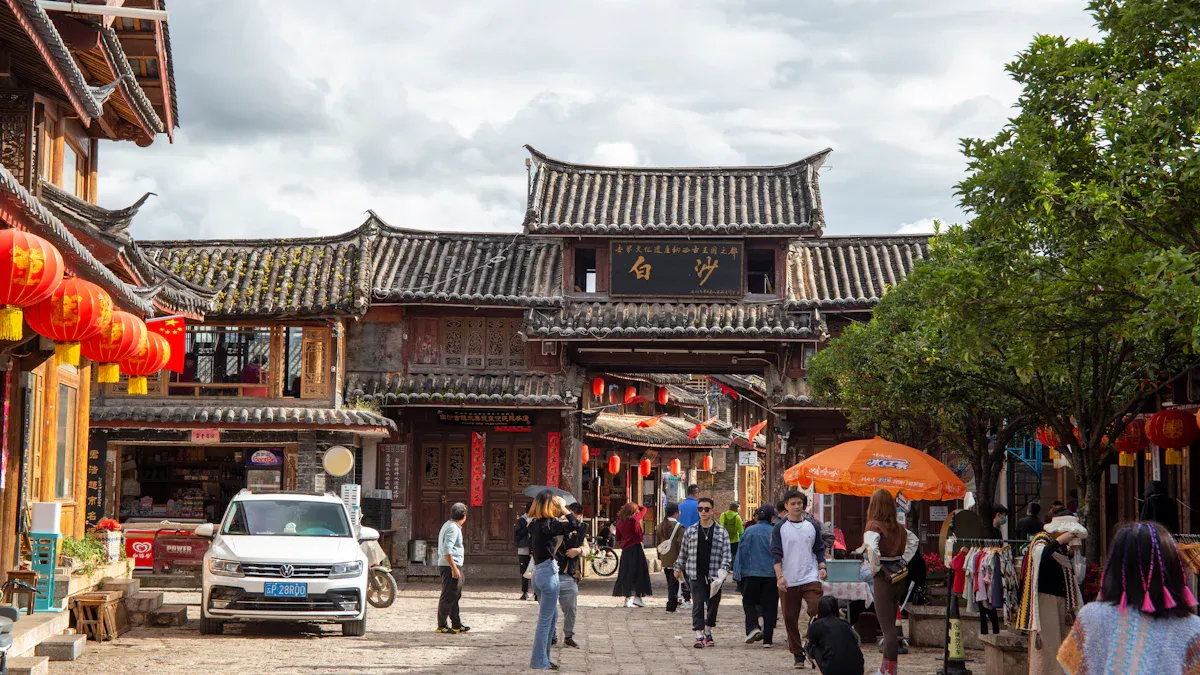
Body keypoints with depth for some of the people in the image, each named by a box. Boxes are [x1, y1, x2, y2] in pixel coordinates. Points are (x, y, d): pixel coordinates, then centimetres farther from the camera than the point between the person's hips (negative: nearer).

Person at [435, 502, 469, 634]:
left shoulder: (449, 525, 16)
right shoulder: (453, 528, -16)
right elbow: (447, 550, -24)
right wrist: (454, 568, -25)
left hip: (453, 566, 11)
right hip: (450, 566, -11)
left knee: (455, 595, 16)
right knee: (448, 596, -6)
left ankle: (456, 624, 23)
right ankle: (442, 625, -3)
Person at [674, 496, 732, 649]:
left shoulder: (721, 532, 4)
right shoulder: (690, 531, 7)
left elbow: (726, 554, 1)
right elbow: (683, 552, 17)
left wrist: (723, 571, -11)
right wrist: (678, 568, 22)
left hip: (714, 576, 0)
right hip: (696, 575, 0)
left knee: (713, 605, 7)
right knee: (698, 605, -7)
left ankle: (708, 632, 25)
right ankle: (699, 636, -9)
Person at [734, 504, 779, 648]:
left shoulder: (749, 531, -3)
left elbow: (742, 553, -3)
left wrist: (737, 574, 2)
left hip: (751, 573, -1)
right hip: (771, 575, 1)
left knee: (749, 602, 13)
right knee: (769, 606, 6)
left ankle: (753, 627, -11)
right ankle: (767, 639, 6)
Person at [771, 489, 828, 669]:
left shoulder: (812, 526, 9)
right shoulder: (780, 528, 1)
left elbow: (819, 549, 15)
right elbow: (776, 553, -3)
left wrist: (822, 567, -1)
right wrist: (780, 576, -13)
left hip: (810, 578, 1)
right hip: (787, 581, -1)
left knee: (818, 611, -15)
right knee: (790, 618, 3)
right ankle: (797, 655, 14)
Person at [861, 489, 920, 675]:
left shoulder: (874, 526, -13)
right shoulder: (898, 527, 7)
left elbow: (872, 548, -30)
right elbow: (914, 540, 23)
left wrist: (875, 569, -15)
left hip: (883, 578, -7)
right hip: (898, 577, 7)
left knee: (888, 627, -4)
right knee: (890, 623, 17)